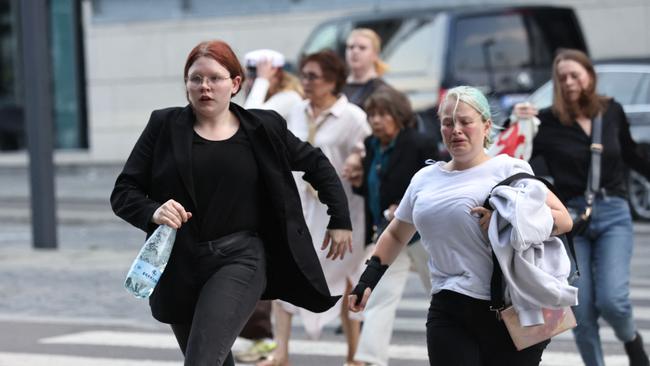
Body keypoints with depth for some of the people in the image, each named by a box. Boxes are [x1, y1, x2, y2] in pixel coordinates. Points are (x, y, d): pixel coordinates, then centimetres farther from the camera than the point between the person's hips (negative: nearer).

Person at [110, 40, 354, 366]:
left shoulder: (263, 129, 2)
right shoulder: (164, 126, 1)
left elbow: (316, 164, 16)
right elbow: (123, 192, 1)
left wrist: (340, 220, 12)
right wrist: (154, 212, -19)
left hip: (240, 258, -3)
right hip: (179, 265, 3)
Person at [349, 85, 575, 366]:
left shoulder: (508, 170, 1)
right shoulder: (424, 179, 16)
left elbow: (563, 219, -4)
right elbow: (396, 235, 30)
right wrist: (369, 277, 19)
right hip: (449, 314, 4)